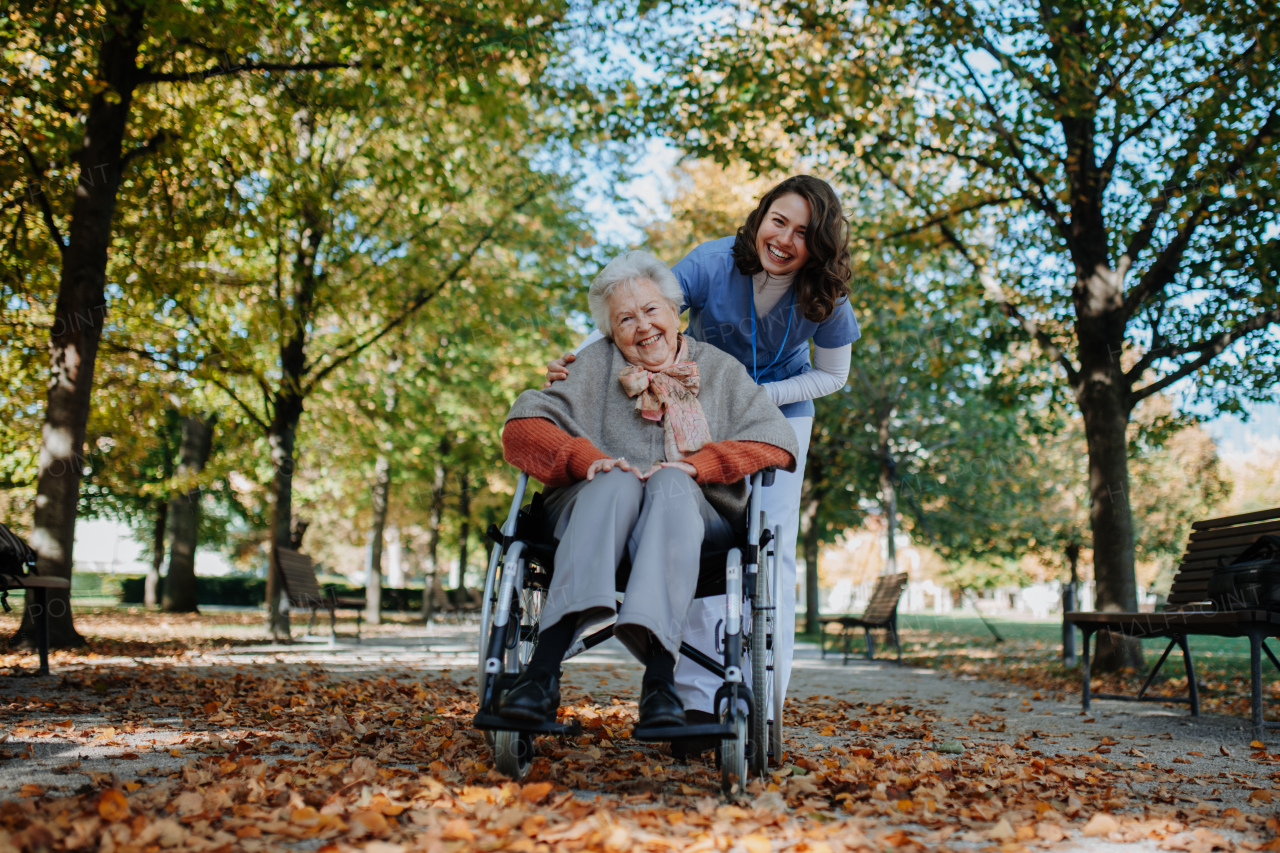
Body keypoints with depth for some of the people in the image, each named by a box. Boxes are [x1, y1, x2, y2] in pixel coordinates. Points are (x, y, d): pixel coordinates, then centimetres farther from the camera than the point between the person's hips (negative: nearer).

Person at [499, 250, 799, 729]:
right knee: (617, 480, -34)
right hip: (595, 510, 0)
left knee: (671, 483, -33)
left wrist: (697, 463, -13)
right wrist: (584, 458, -15)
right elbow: (522, 426, 4)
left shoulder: (720, 371, 15)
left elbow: (777, 443, 2)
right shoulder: (597, 366, 14)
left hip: (695, 516, 0)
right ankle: (543, 672, -49)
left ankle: (659, 677, -49)